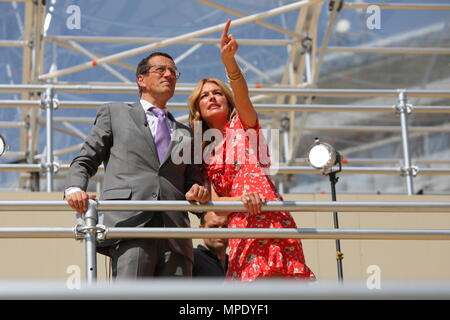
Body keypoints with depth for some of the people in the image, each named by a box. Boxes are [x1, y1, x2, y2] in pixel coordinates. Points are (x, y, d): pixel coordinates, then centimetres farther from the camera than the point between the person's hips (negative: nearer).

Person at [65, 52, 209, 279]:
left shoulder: (184, 134, 31)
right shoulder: (114, 113, 21)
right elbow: (85, 160, 15)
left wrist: (197, 193, 3)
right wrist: (74, 189, -6)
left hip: (175, 233, 4)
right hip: (130, 223, -4)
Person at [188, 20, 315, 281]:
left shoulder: (243, 123, 15)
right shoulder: (203, 149, 21)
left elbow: (242, 95, -8)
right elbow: (213, 200, 7)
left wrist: (229, 62, -28)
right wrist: (241, 199, -15)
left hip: (270, 217, -2)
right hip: (240, 224, 2)